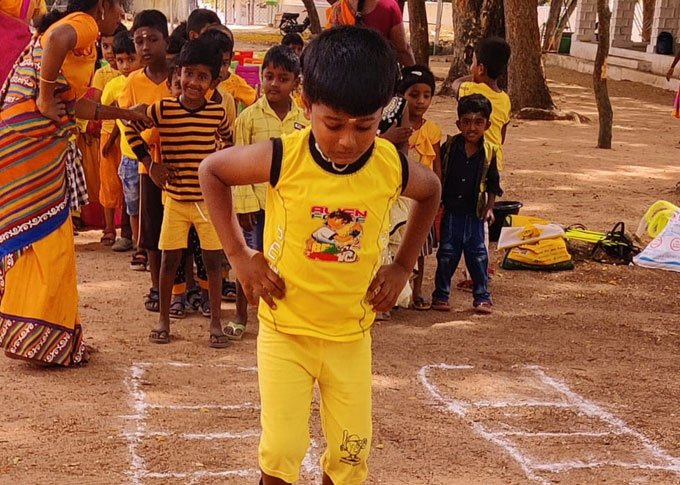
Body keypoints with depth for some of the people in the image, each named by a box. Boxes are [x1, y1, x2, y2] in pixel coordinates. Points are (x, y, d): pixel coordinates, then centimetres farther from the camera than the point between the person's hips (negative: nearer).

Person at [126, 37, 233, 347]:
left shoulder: (218, 112, -3)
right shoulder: (163, 109, -8)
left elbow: (230, 141, 16)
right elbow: (131, 129, 2)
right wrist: (149, 164, -1)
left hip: (209, 199, 1)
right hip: (175, 199, -1)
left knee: (213, 260, 4)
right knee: (170, 259, 6)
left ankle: (215, 322, 14)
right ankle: (163, 319, 19)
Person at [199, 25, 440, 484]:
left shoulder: (393, 168, -12)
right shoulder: (282, 158, -19)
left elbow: (432, 191, 12)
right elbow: (211, 170, -2)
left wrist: (403, 267, 6)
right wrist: (239, 255, -6)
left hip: (352, 336, 2)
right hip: (285, 331, -2)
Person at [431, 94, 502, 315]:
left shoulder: (489, 152, -1)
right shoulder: (449, 147, -4)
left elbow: (493, 184, 8)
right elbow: (438, 176, 4)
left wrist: (489, 208, 0)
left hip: (475, 213, 0)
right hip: (451, 211, 0)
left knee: (478, 255, 4)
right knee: (447, 254, 6)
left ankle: (482, 297, 14)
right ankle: (441, 295, 17)